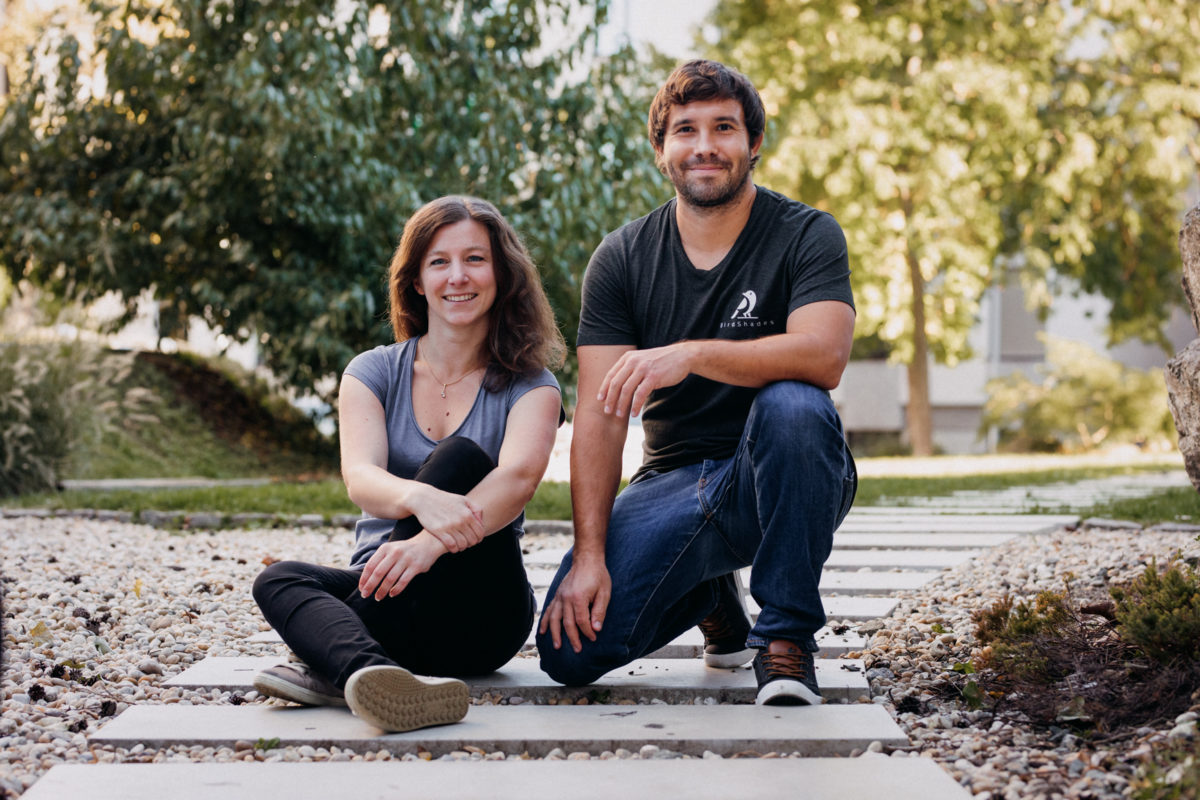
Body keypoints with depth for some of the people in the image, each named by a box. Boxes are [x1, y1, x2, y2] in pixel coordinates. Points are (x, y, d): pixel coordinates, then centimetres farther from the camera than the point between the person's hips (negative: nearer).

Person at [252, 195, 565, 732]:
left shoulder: (530, 385, 2)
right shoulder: (374, 373, 7)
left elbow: (518, 478, -20)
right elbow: (360, 479, -12)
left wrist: (429, 544, -40)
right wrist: (420, 497, -38)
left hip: (481, 612, -2)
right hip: (384, 594, 2)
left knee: (460, 456, -26)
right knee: (278, 580, -25)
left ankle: (335, 666, -34)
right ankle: (378, 674, -55)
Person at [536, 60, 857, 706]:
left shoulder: (806, 235, -6)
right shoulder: (621, 259, 1)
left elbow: (824, 356, -26)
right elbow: (598, 415, -6)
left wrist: (693, 353, -39)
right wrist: (588, 555, -17)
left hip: (783, 482, -2)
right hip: (675, 484, 3)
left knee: (791, 404, -37)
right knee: (569, 651, -17)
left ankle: (785, 634, -19)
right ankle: (709, 596, 16)